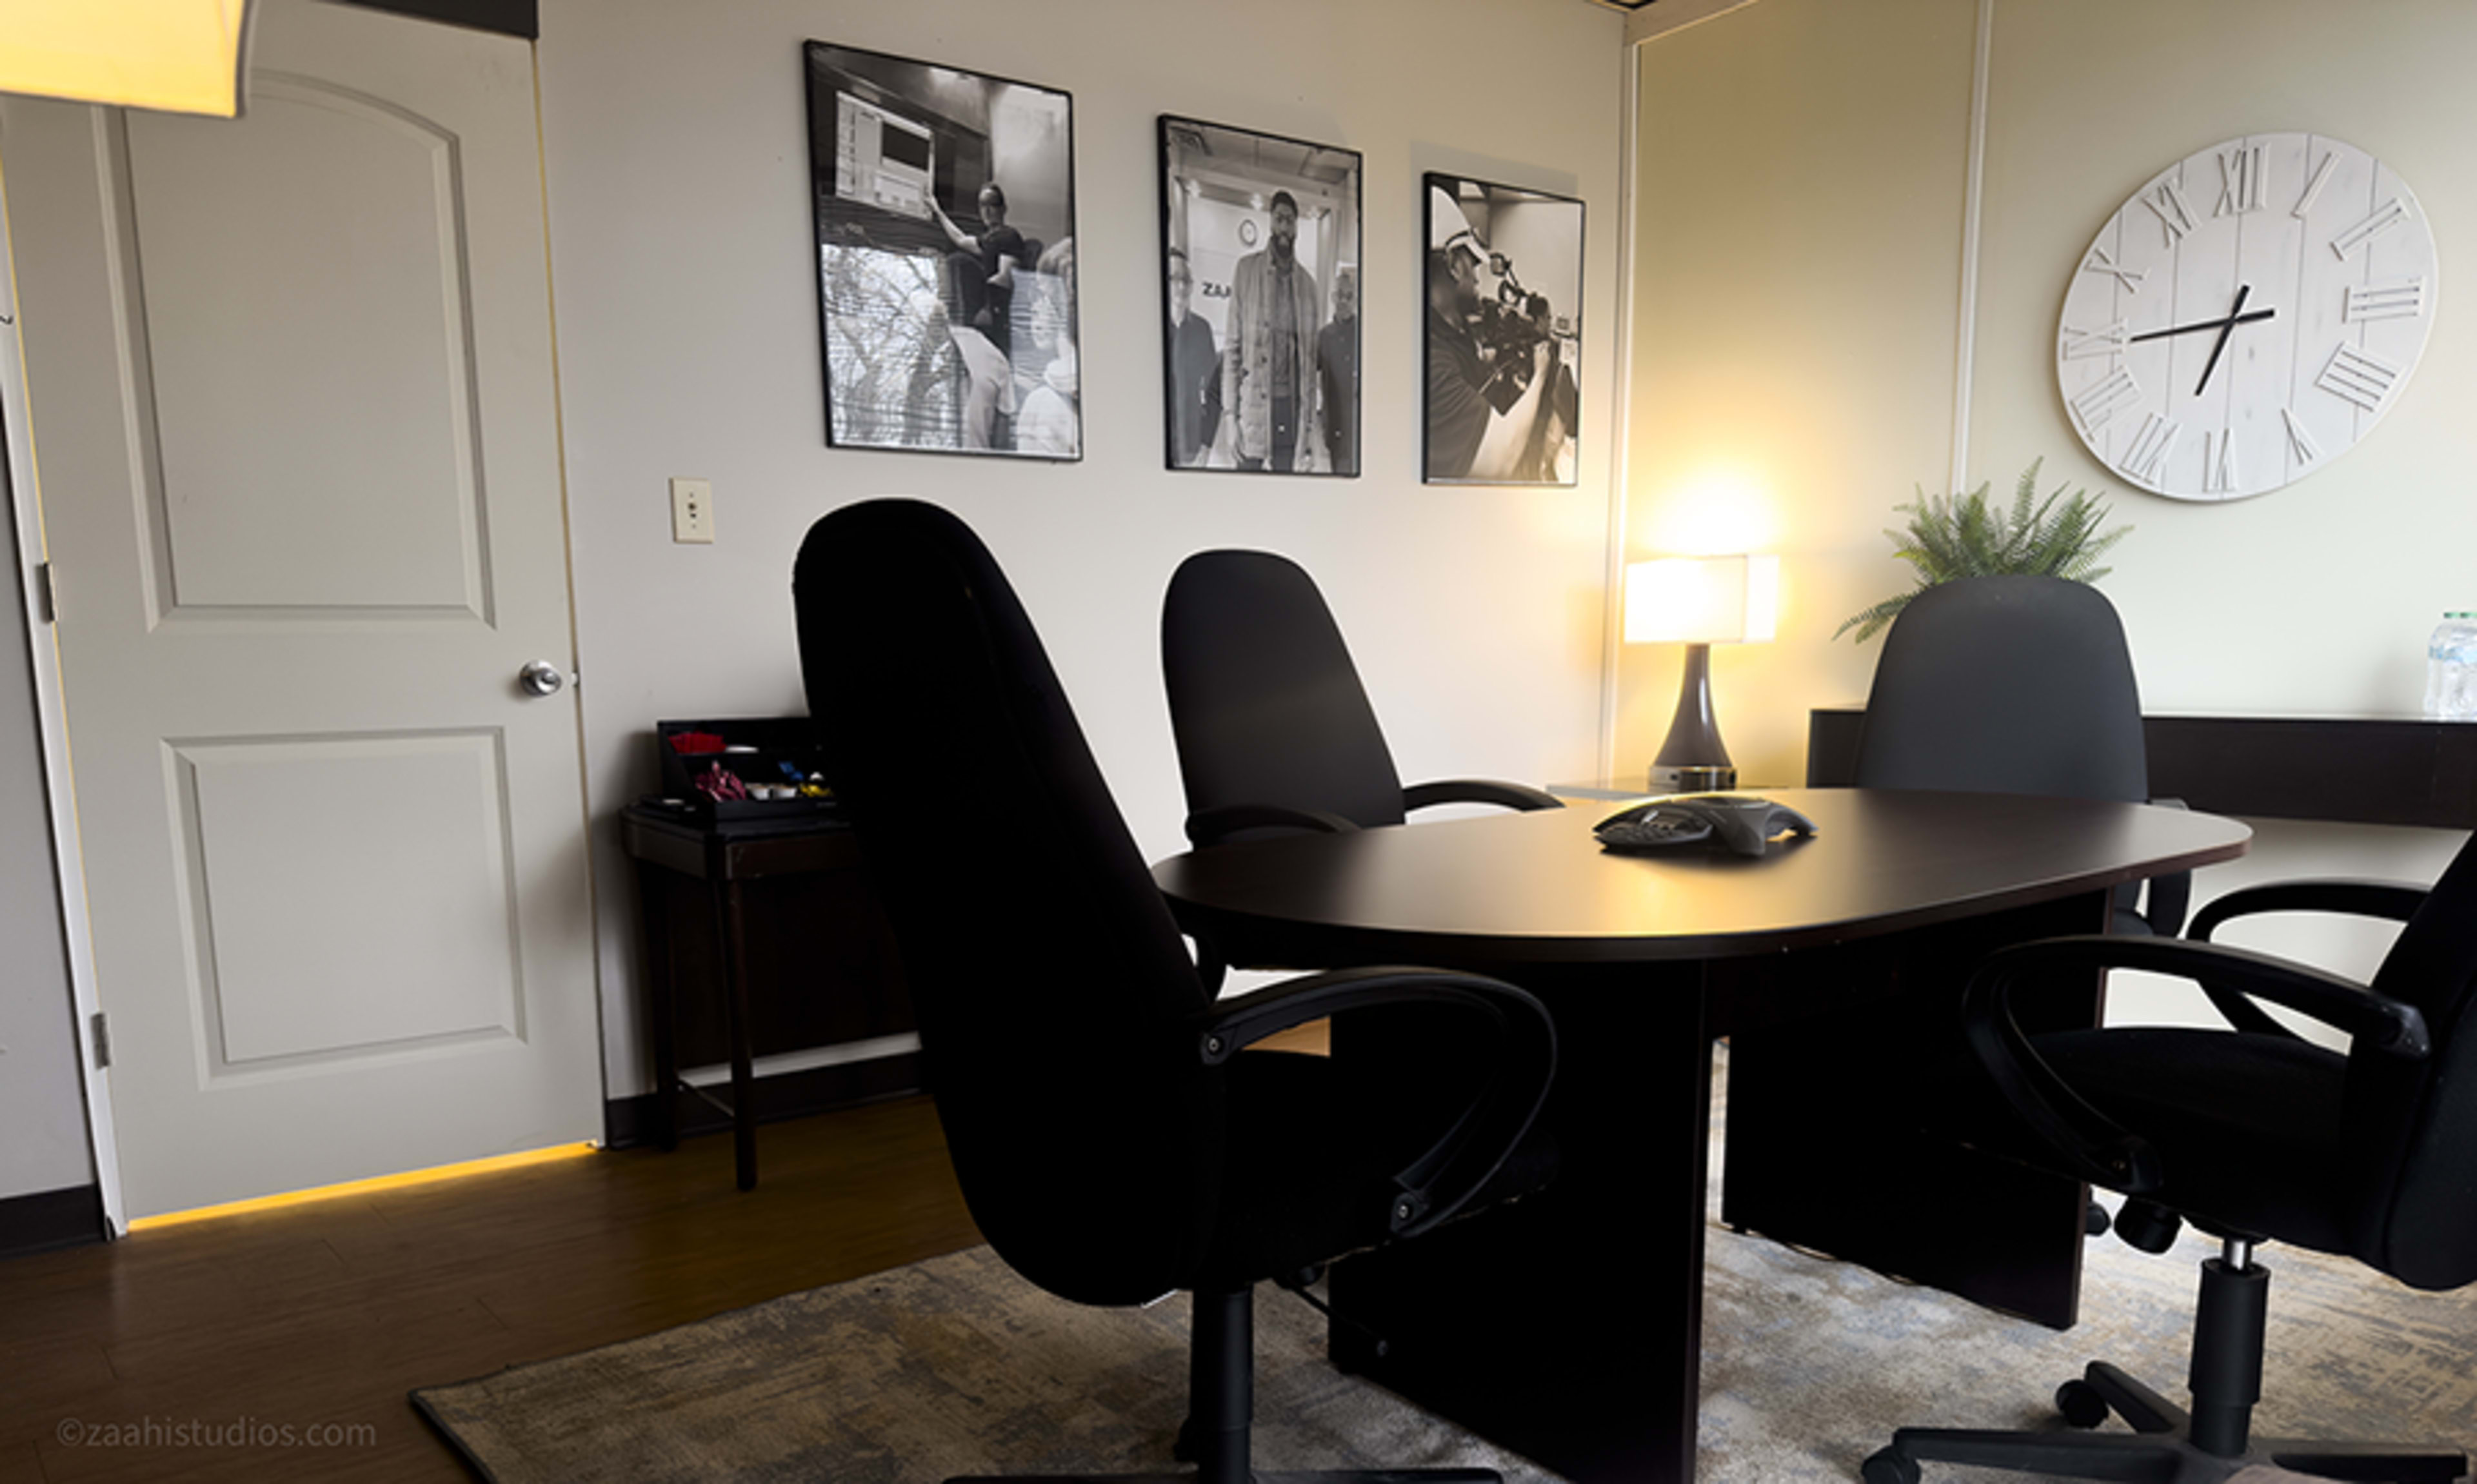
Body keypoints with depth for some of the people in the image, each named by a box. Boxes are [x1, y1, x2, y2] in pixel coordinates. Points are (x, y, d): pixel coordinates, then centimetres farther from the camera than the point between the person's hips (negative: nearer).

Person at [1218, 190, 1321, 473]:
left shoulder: (1307, 281, 11)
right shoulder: (1247, 269, 1)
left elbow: (1310, 354, 14)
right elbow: (1233, 345, -1)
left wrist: (1311, 422, 9)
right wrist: (1229, 415, -9)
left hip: (1291, 404, 3)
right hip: (1253, 404, -3)